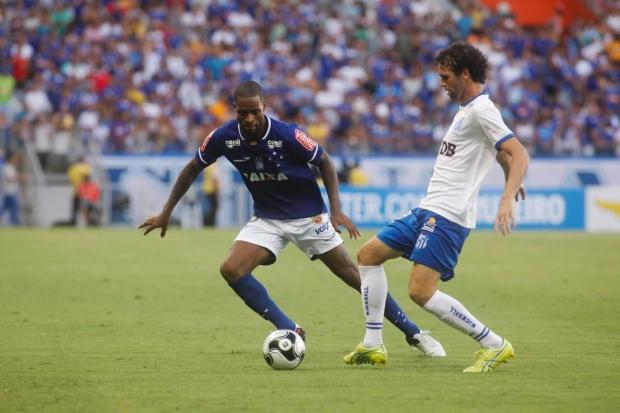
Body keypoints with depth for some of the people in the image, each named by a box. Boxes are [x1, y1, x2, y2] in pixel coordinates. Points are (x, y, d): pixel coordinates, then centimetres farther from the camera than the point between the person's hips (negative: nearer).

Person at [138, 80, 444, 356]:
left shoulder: (287, 135, -25)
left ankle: (414, 333, 12)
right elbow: (193, 168, 3)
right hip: (267, 218, 3)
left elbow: (324, 162, -9)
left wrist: (336, 210, -16)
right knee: (231, 270, -19)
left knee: (352, 275, -1)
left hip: (309, 216, -3)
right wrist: (166, 212, 3)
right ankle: (289, 331, -10)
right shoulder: (224, 137, -15)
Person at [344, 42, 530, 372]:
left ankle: (494, 345, -9)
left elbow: (518, 155, -23)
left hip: (448, 217, -11)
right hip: (428, 210, 11)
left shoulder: (481, 110, -13)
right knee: (368, 255, 14)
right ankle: (373, 345, 14)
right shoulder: (467, 109, 17)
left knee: (421, 292, -19)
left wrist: (507, 199, -35)